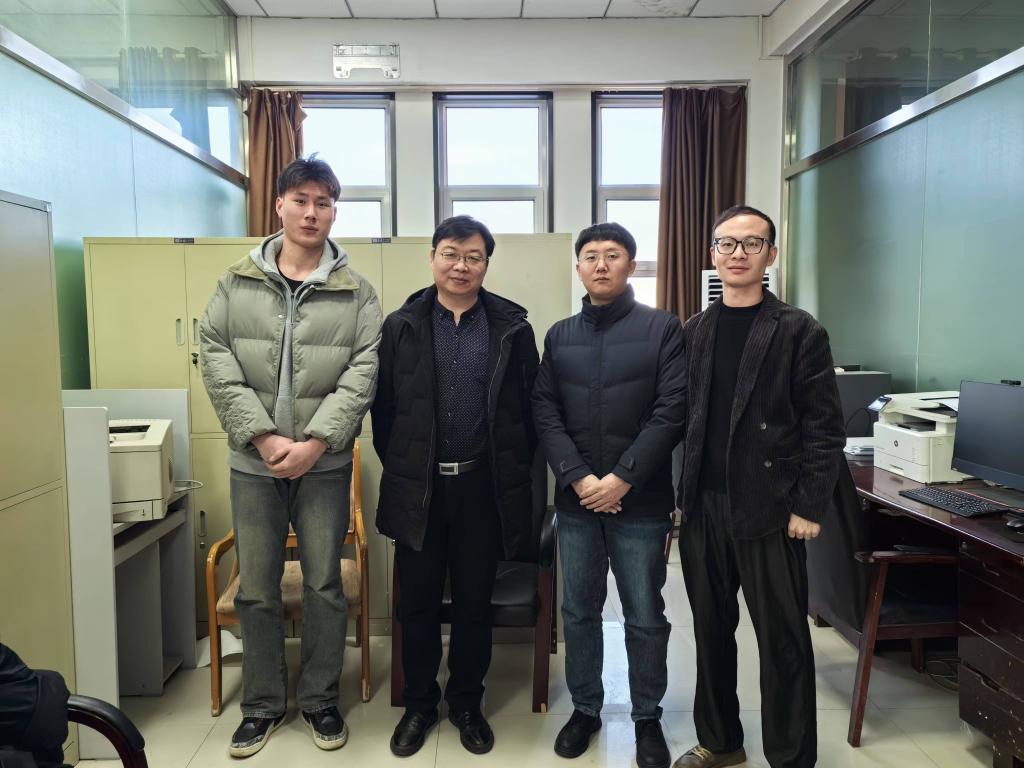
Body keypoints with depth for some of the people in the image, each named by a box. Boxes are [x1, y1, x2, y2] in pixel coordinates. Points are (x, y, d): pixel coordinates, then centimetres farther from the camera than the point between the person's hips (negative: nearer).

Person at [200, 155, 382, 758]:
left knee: (325, 586, 8)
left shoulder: (357, 292, 0)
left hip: (325, 463, -1)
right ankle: (263, 704, 30)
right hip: (253, 462, 2)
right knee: (257, 590, 11)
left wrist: (314, 442, -16)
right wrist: (262, 437, -13)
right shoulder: (237, 283, 4)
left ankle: (321, 701, 28)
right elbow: (217, 363, -3)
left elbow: (362, 373, -7)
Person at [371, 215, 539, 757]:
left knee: (474, 603, 13)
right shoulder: (401, 326, 1)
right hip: (417, 487, 1)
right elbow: (383, 407, 3)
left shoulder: (512, 327, 0)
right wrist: (398, 467, 3)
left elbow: (530, 408, 1)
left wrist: (513, 472, 1)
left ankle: (466, 704, 33)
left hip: (484, 487, 0)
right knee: (417, 602, 12)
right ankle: (418, 706, 32)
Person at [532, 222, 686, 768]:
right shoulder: (559, 335, 8)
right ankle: (585, 709, 32)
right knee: (578, 612, 13)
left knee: (645, 617, 9)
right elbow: (544, 413, 2)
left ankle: (647, 718, 28)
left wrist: (622, 478, -15)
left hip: (642, 499, -2)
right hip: (575, 499, 3)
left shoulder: (663, 328, -1)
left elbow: (672, 411, -9)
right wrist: (579, 479, -11)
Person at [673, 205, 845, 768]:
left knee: (782, 639, 6)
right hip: (701, 507, 4)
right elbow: (678, 416, 9)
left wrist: (809, 506, -10)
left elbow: (824, 427, -5)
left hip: (768, 509, -4)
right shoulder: (692, 332, 9)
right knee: (711, 629, 14)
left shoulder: (799, 332, -3)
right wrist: (675, 496, 5)